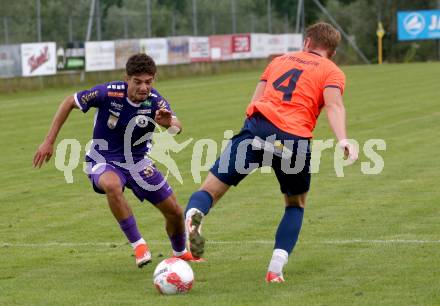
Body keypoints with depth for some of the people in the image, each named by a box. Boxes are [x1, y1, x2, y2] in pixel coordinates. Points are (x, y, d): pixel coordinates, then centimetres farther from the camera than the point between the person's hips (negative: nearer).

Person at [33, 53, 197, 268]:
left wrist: (169, 122, -59)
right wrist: (49, 141, -12)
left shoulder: (155, 101, -19)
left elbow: (177, 128, -35)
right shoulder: (108, 93, -25)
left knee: (175, 212, 5)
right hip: (104, 162, -3)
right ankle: (138, 245, -25)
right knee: (112, 186, -39)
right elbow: (69, 102, -12)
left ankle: (180, 253, 38)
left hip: (138, 162, 3)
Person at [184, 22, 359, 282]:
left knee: (210, 191, 2)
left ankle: (193, 215, -35)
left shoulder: (280, 60, 29)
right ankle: (276, 268, 7)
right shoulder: (332, 72, 18)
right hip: (295, 140, -1)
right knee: (296, 204, 24)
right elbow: (334, 104, -3)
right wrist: (343, 140, -17)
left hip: (257, 126, 1)